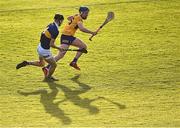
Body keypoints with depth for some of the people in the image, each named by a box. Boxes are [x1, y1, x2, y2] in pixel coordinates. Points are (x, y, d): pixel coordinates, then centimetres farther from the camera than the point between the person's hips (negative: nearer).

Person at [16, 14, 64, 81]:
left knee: (41, 64, 31)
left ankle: (27, 63, 18)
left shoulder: (50, 25, 2)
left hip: (40, 47, 9)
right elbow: (51, 44, -25)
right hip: (45, 51, -9)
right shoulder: (56, 30, -24)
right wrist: (58, 48, -8)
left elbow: (42, 34, 15)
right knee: (54, 65, 13)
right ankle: (48, 77, 33)